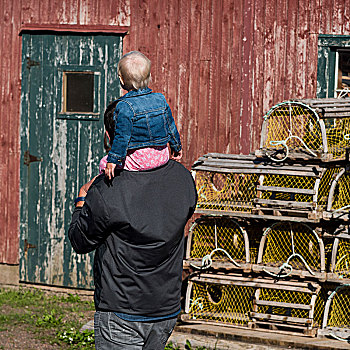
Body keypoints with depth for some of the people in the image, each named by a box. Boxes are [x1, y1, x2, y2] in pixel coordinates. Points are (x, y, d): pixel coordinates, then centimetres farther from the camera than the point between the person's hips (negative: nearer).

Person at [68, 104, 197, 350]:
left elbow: (80, 242, -5)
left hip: (122, 314, -5)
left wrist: (82, 200, 12)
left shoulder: (106, 192, -21)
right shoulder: (182, 177, -5)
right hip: (168, 310, 6)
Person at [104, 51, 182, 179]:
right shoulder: (160, 100, 2)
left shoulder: (125, 107, -17)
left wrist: (113, 160, -14)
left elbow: (122, 136, -19)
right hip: (162, 158, 7)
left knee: (104, 164, 8)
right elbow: (171, 127, 12)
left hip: (138, 162, -6)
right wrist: (176, 147, 26)